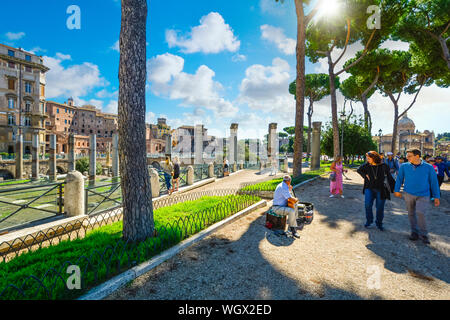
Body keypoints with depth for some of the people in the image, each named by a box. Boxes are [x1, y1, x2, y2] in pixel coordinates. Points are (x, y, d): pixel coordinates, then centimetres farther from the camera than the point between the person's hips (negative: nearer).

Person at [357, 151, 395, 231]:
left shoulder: (383, 166, -5)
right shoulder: (366, 166, -1)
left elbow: (389, 177, 1)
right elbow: (359, 170, 19)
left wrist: (394, 188, 1)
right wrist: (365, 175, 4)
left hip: (381, 190, -1)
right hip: (369, 188, 1)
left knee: (380, 207, 5)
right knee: (367, 205, -10)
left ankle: (379, 224, 24)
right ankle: (369, 221, 11)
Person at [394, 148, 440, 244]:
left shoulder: (428, 167, -3)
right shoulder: (404, 166, -1)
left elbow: (434, 182, 3)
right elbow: (399, 178, 10)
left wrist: (436, 197, 4)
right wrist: (397, 190, 13)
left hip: (423, 195, -2)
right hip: (409, 194, 2)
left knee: (420, 213, -14)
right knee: (411, 214, 9)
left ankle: (423, 234, 8)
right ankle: (414, 232, 27)